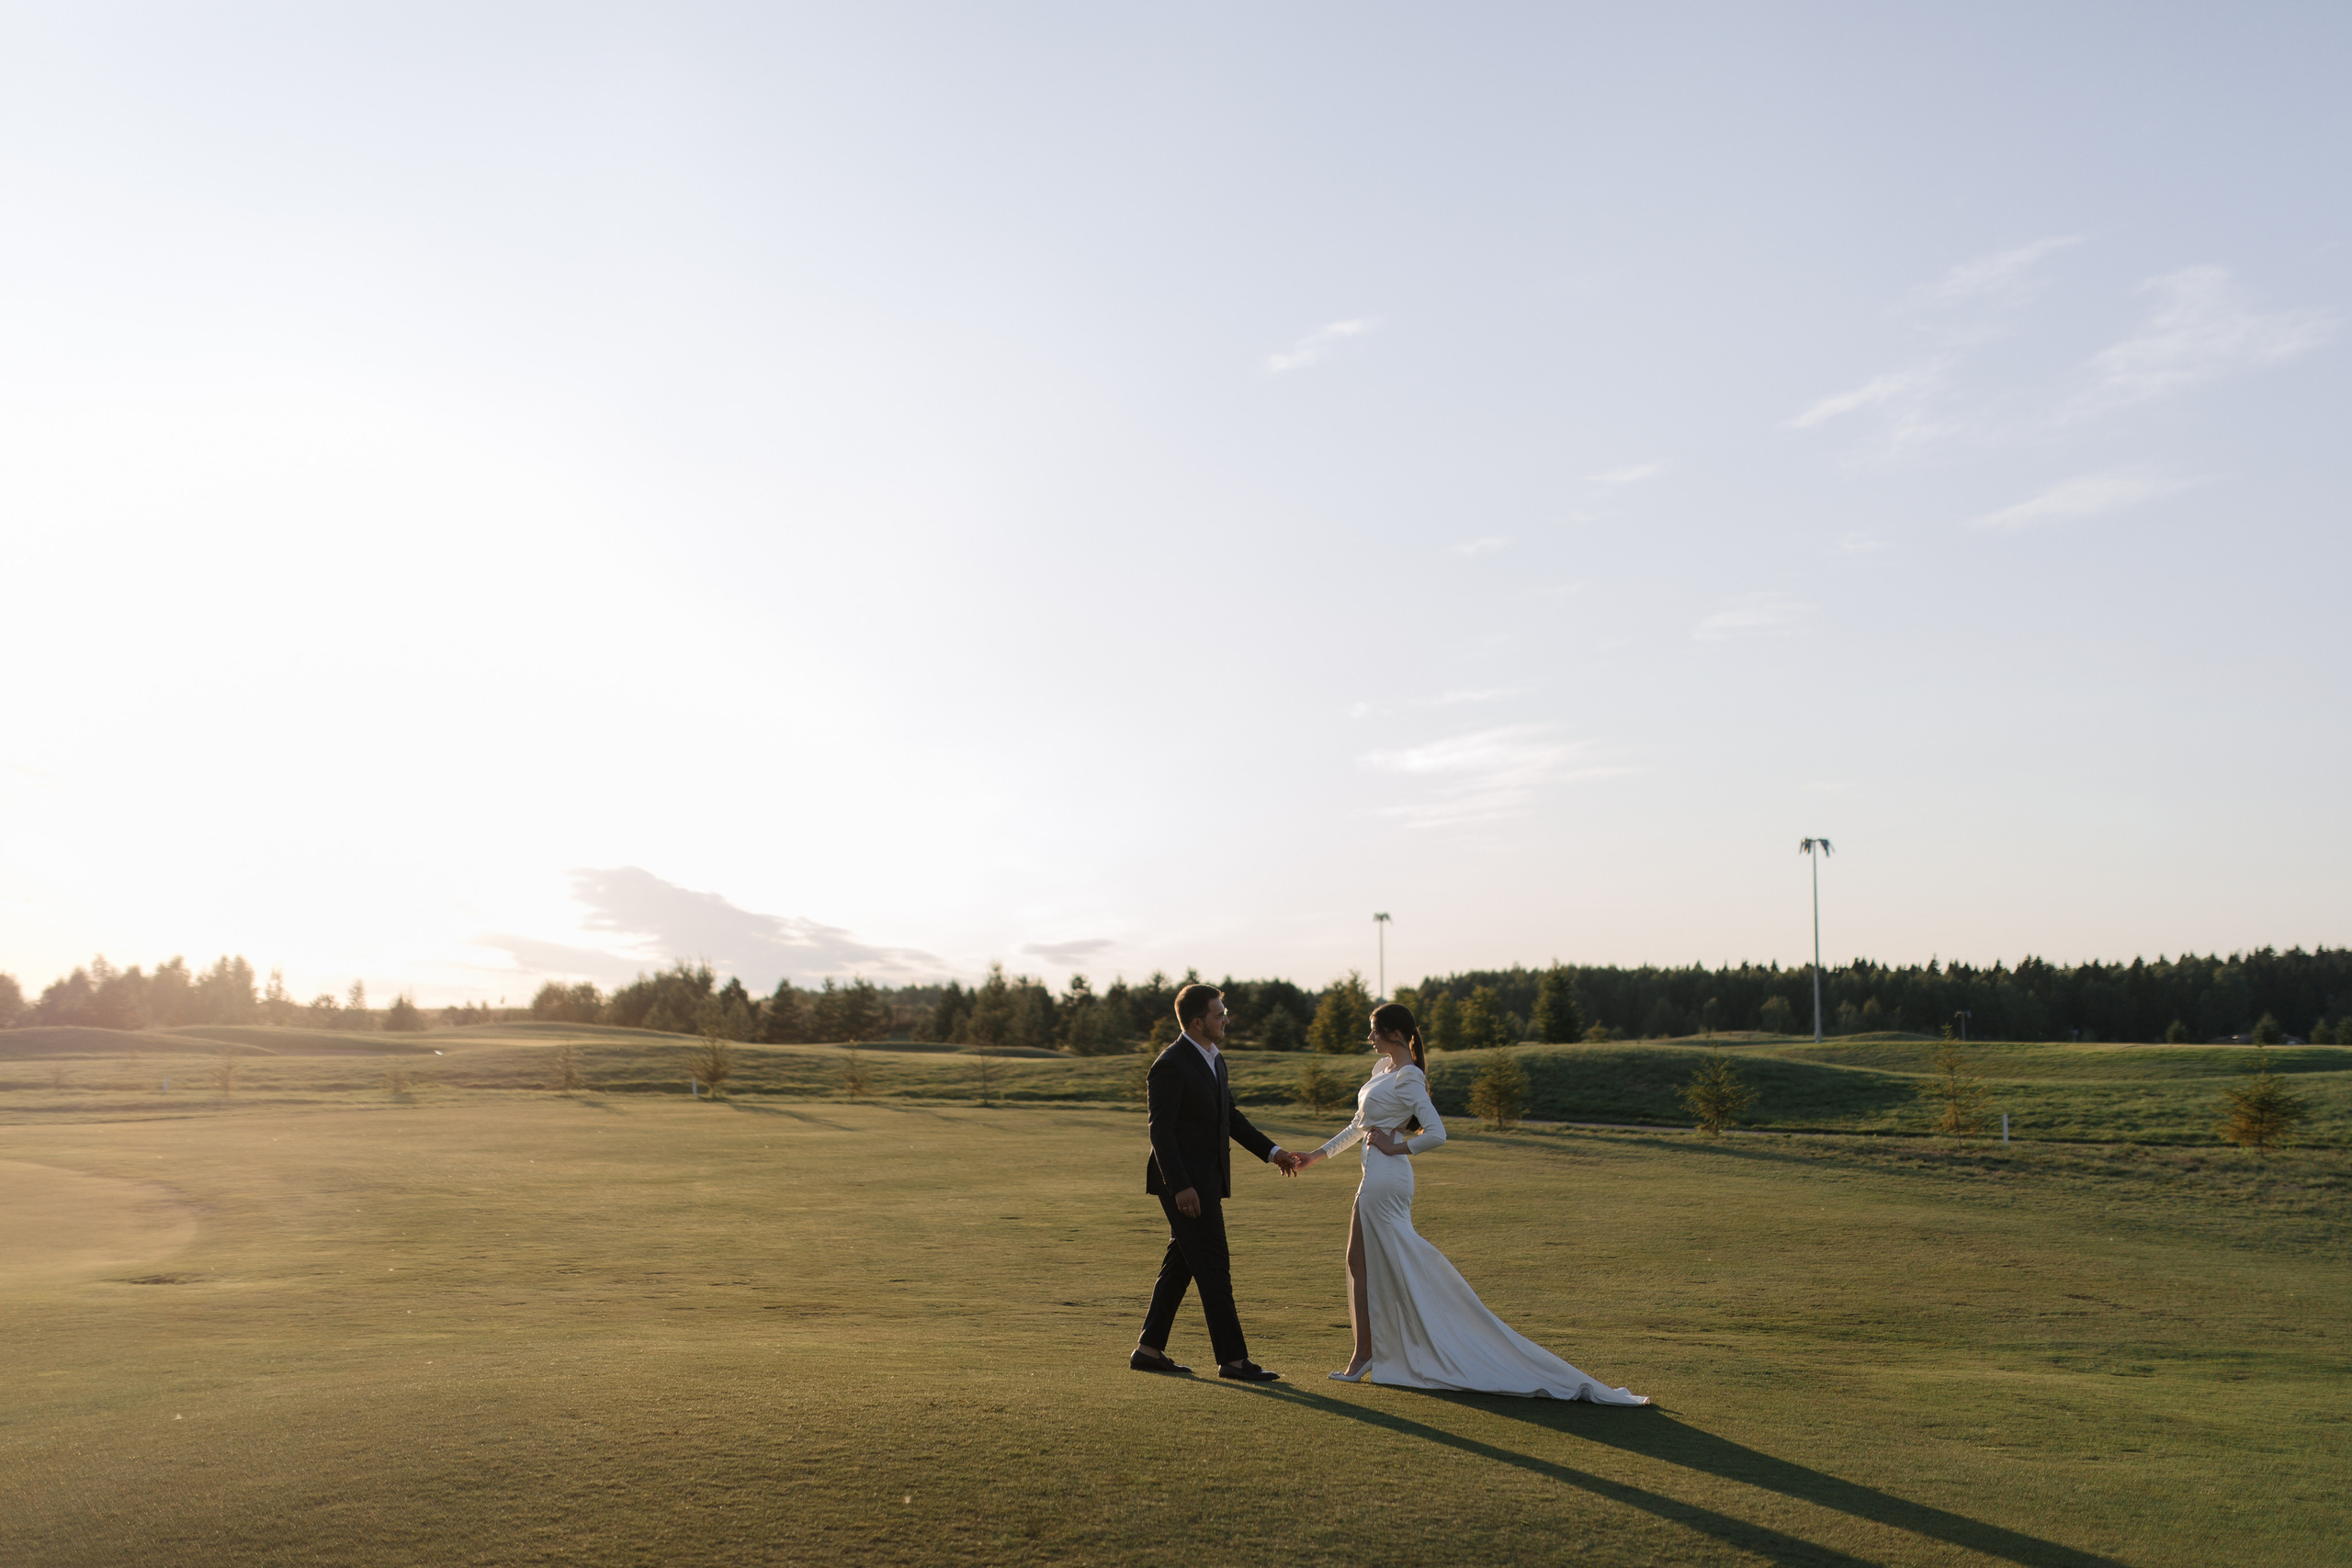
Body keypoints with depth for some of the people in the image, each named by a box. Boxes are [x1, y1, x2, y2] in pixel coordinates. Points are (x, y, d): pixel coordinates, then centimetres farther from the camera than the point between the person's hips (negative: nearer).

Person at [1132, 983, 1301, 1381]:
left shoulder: (1214, 1059, 12)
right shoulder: (1170, 1066, -17)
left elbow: (1230, 1116, 20)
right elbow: (1160, 1131, -19)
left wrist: (1271, 1151, 14)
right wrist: (1181, 1187, -24)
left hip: (1207, 1178, 9)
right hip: (1185, 1180, -9)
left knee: (1180, 1264, 13)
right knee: (1213, 1266, -5)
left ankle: (1148, 1350, 21)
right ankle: (1233, 1359, 1)